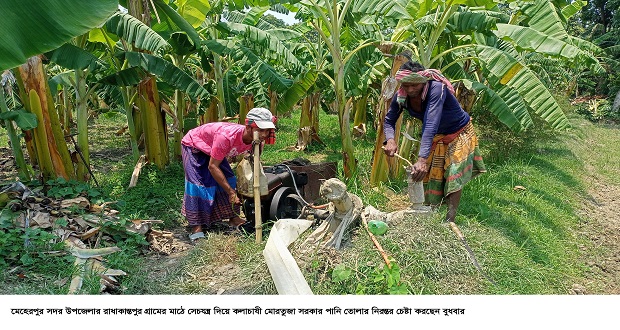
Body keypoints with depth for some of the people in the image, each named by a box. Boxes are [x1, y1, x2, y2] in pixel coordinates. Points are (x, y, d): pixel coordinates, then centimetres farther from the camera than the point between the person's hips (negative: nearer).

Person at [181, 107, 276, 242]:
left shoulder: (254, 140, -22)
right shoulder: (227, 136, -43)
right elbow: (213, 167, -35)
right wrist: (231, 192, -32)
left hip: (212, 148, 7)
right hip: (193, 145, -7)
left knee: (228, 180, 0)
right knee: (197, 184, -15)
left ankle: (233, 218, 10)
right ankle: (196, 227, -10)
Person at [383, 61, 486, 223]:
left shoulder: (436, 89, -39)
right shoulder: (401, 97, -21)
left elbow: (431, 124, -49)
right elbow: (389, 121, -10)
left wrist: (422, 159, -57)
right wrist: (390, 140, -34)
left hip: (459, 133, -5)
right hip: (436, 136, 5)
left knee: (455, 173, -18)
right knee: (429, 174, 7)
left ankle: (450, 220, -13)